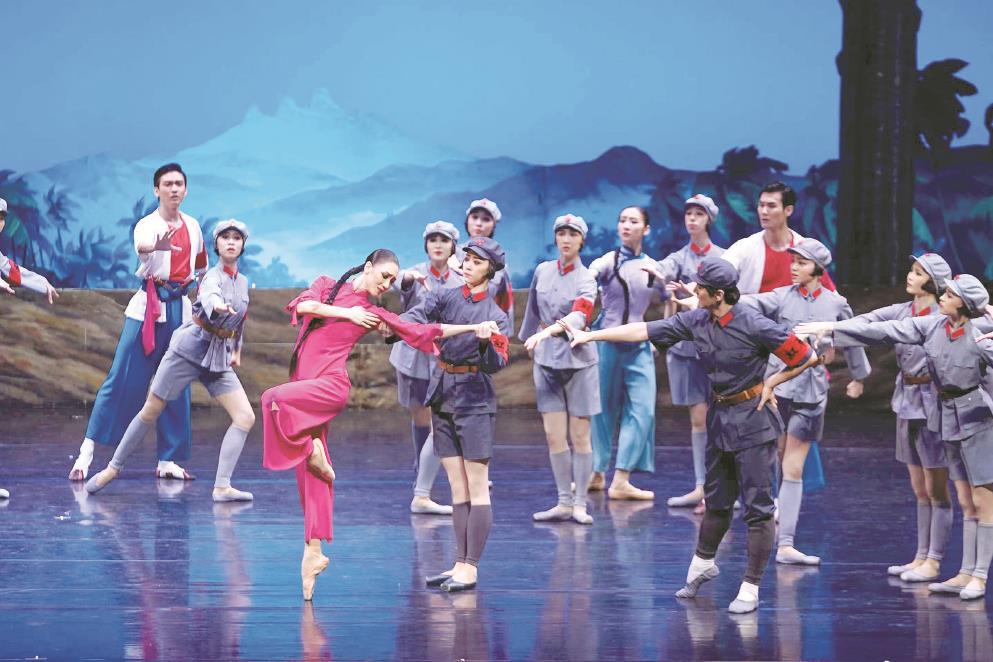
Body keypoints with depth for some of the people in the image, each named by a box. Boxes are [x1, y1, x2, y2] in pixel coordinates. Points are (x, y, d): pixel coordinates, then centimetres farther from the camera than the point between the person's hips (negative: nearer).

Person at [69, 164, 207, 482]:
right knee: (123, 381, -9)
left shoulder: (192, 226, 10)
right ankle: (86, 453, -8)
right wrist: (159, 245, -54)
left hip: (181, 308, 5)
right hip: (148, 308, -5)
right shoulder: (147, 225, -7)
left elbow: (201, 265, 31)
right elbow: (142, 245, -34)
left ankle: (168, 461, 11)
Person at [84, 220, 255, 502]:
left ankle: (222, 486, -13)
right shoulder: (214, 276, -13)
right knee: (151, 411, 1)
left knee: (245, 417, -10)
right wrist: (218, 306, -61)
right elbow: (209, 295, -39)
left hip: (218, 359, 6)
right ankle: (113, 467, 18)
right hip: (190, 349, -6)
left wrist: (237, 350, 19)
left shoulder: (242, 282, 8)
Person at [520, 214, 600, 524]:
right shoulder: (542, 271, 6)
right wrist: (532, 338, 26)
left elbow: (579, 316, -25)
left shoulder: (586, 280, -8)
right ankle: (564, 502, 8)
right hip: (546, 359, 4)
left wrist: (548, 331, -40)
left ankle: (580, 503, 5)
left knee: (579, 436, -1)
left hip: (579, 359, -4)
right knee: (554, 435, 1)